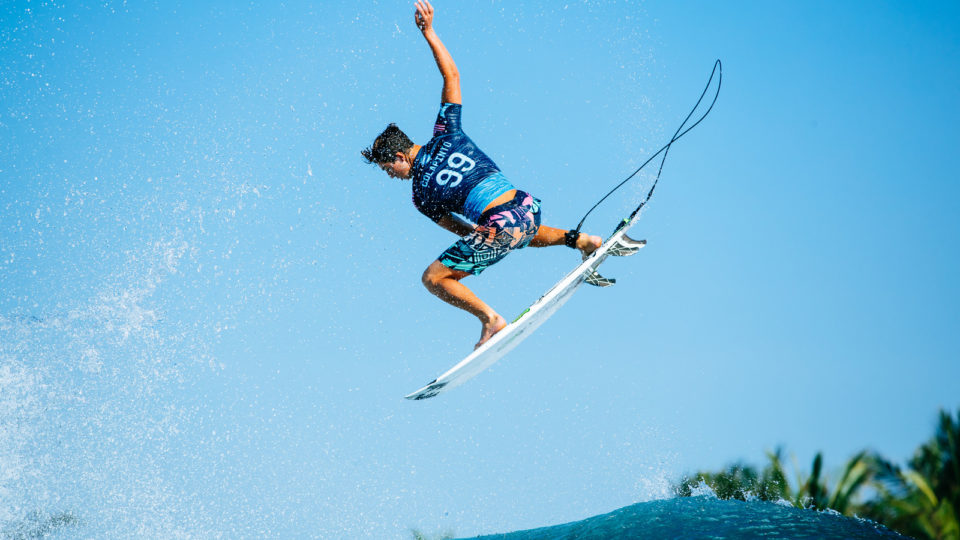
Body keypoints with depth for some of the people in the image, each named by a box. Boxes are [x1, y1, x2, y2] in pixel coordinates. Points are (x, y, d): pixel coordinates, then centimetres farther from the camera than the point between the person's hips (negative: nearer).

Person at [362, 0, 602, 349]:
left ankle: (491, 319, 1)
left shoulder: (420, 196, -1)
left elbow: (462, 230, 7)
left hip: (497, 230, -7)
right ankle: (581, 240, 29)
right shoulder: (445, 134, 7)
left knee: (433, 278, 8)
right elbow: (451, 74, 10)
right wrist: (428, 32, 9)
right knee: (525, 234, 45)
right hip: (528, 209, 7)